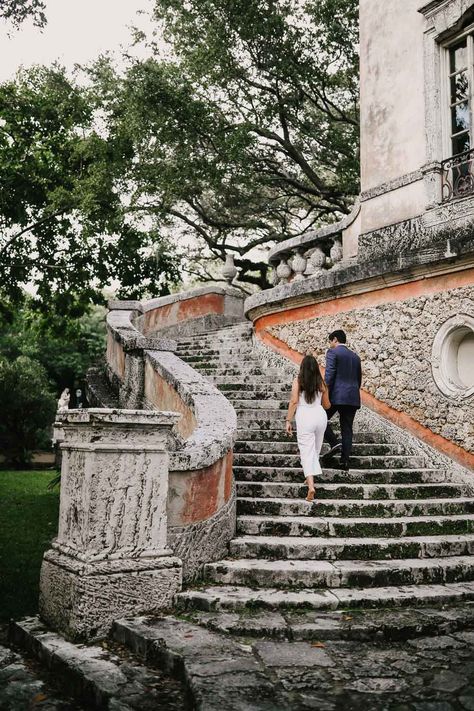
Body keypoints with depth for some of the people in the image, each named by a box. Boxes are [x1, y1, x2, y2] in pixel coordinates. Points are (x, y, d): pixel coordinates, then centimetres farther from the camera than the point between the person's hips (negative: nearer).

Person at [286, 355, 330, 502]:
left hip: (304, 417, -3)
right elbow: (326, 404, 13)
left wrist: (288, 420, -4)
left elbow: (294, 401, -9)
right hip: (320, 415, 3)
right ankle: (311, 477, 34)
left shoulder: (298, 381, -3)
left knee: (307, 452, -4)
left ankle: (311, 485, -18)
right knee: (316, 450, 20)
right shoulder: (321, 382, 6)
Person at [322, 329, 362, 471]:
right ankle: (345, 461, 3)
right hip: (353, 398, 6)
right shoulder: (355, 356, 19)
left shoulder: (333, 352, -3)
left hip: (336, 396, -6)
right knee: (347, 429, 7)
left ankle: (334, 443, -8)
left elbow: (329, 375, -12)